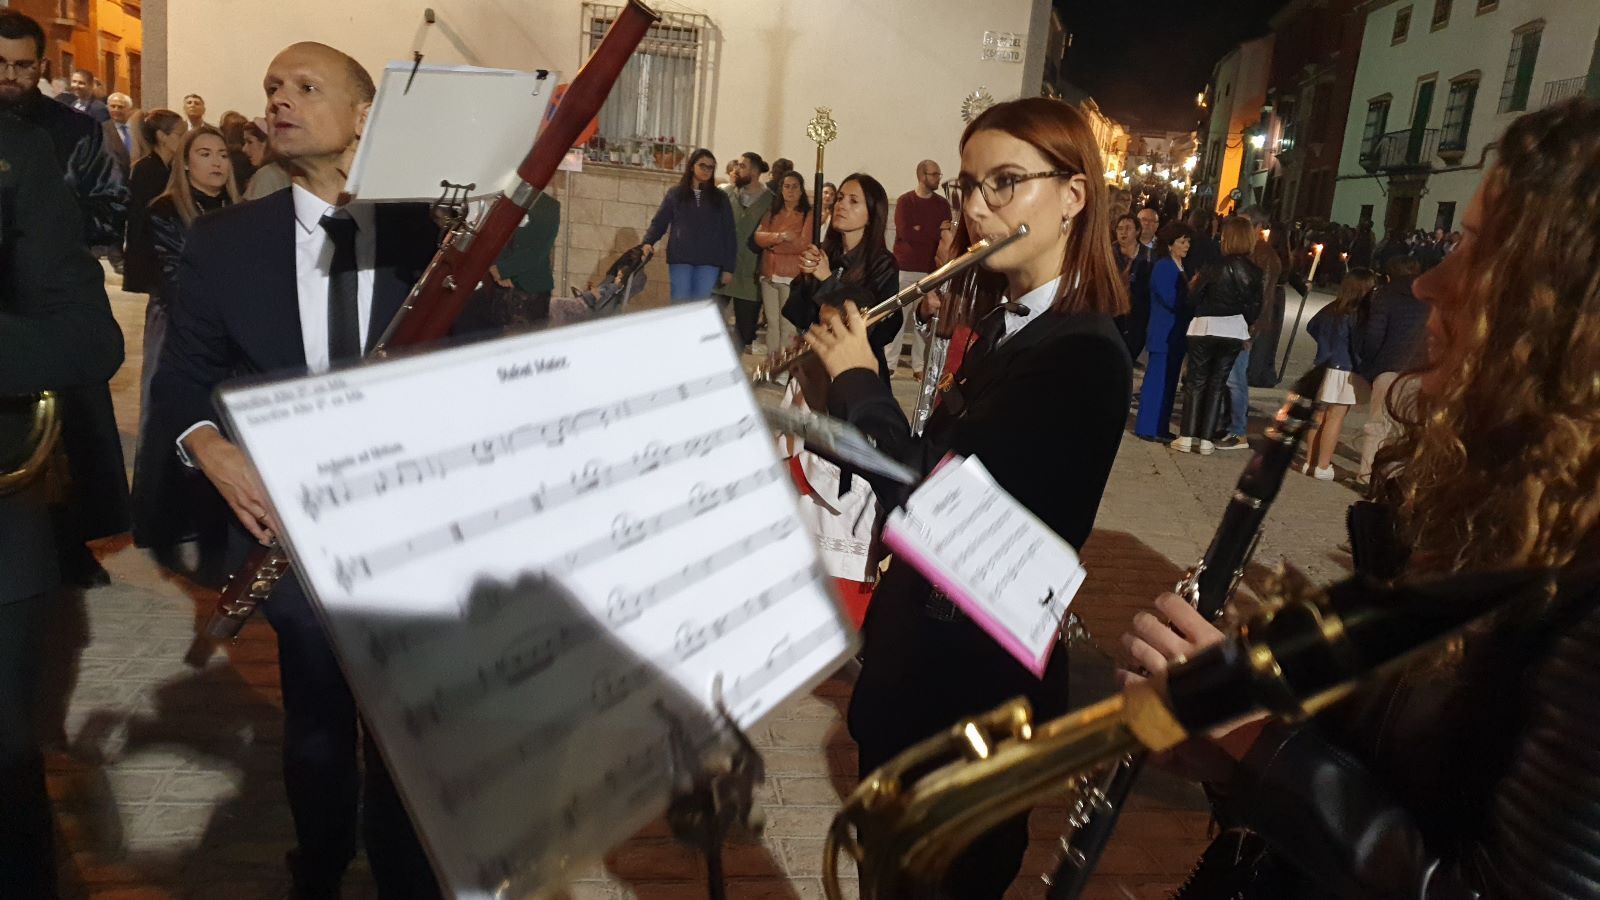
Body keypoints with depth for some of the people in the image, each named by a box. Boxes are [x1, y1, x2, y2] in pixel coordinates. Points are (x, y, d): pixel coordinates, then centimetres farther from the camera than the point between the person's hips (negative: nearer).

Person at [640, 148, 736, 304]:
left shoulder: (720, 198, 10)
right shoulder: (676, 193, 8)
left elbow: (728, 233, 7)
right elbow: (659, 222, 7)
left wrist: (728, 267, 0)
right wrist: (647, 242, -13)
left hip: (709, 262, 1)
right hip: (680, 259, -1)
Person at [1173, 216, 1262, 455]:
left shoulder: (1215, 267, -13)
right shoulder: (1255, 272, -1)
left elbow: (1194, 296, -4)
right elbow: (1255, 308, 3)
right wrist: (1244, 325, 16)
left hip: (1204, 328, -3)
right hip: (1234, 331, 3)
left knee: (1196, 382, 6)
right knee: (1217, 384, 9)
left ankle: (1187, 437, 3)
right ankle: (1205, 440, 7)